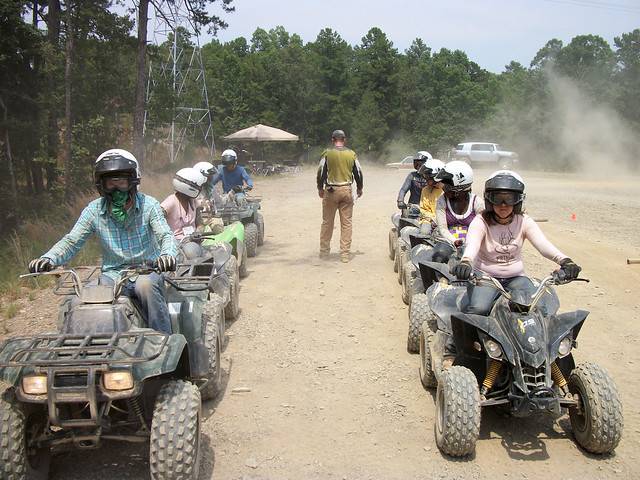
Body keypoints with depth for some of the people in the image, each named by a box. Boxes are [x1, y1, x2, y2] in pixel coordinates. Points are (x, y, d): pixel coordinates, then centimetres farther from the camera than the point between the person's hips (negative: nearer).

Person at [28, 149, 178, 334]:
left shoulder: (148, 204, -3)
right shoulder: (94, 210, 2)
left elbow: (166, 235, -11)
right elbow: (71, 241, 1)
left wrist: (167, 254, -36)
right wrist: (48, 259, -20)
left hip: (147, 271, -2)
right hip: (112, 274, 2)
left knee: (146, 285, -36)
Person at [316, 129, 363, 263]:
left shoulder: (327, 153, -4)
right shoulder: (351, 154, 2)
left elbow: (321, 172, -3)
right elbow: (358, 173, 7)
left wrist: (320, 188, 11)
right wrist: (359, 188, 22)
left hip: (331, 191, -1)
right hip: (347, 190, 1)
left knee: (327, 222, 10)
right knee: (346, 223, 5)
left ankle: (324, 251, 16)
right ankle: (345, 254, 5)